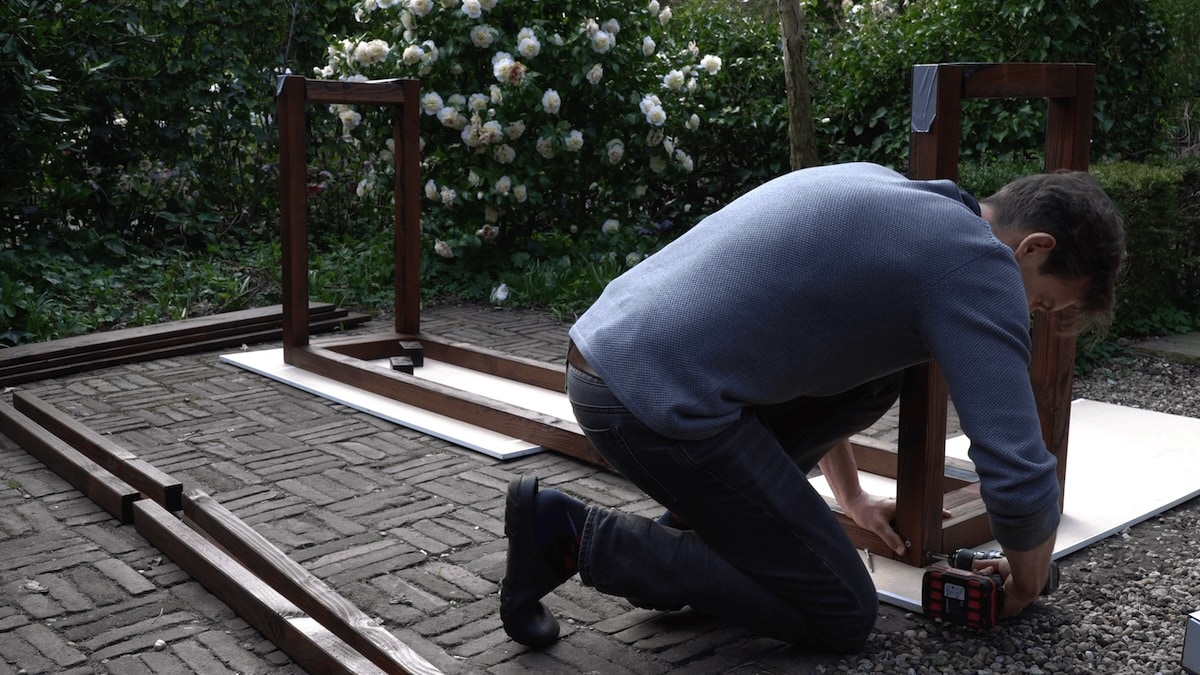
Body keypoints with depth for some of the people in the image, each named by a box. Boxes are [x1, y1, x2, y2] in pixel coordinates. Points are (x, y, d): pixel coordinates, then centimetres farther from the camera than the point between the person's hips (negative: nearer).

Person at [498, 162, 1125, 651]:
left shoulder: (885, 192, 20)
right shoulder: (978, 263, -8)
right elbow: (1018, 478, -13)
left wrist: (852, 496, 38)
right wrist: (1027, 579, 11)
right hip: (655, 402, -9)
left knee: (873, 374, 19)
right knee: (844, 618, 3)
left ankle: (699, 517, 19)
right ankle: (572, 536, 0)